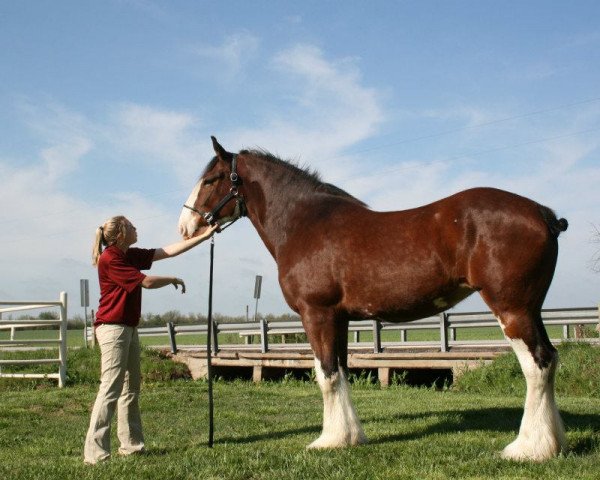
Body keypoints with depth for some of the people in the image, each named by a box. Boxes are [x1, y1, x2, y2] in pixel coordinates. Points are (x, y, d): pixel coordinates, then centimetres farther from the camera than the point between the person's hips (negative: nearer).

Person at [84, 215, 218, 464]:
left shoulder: (131, 255, 11)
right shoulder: (110, 259, -15)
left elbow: (169, 251, 12)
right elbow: (147, 282, -16)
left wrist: (205, 236, 12)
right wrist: (174, 280, 2)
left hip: (129, 327, 10)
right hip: (113, 328, -10)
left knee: (131, 387, 13)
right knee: (111, 388, -13)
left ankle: (131, 444, 21)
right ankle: (94, 452, -12)